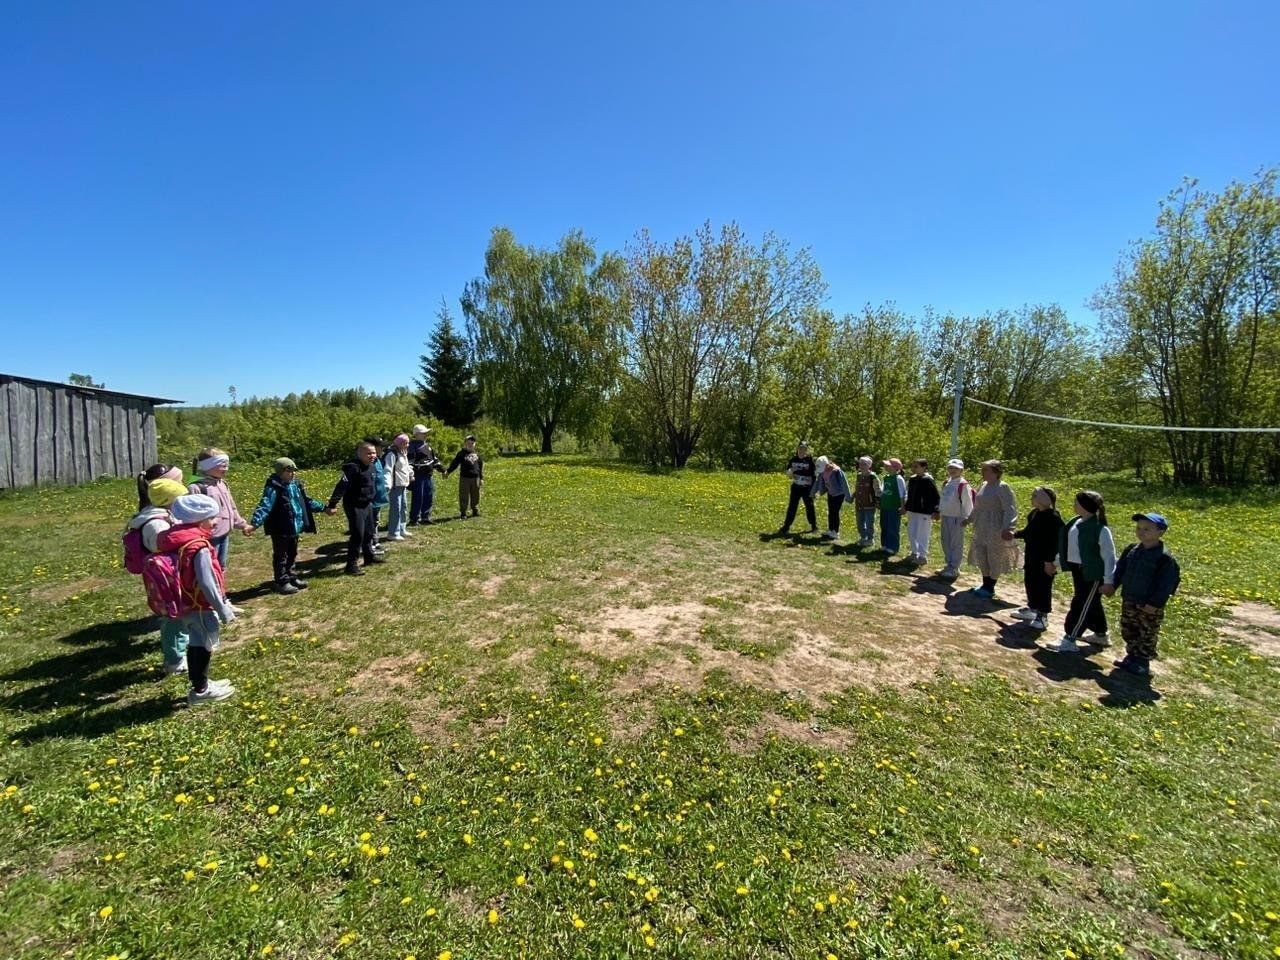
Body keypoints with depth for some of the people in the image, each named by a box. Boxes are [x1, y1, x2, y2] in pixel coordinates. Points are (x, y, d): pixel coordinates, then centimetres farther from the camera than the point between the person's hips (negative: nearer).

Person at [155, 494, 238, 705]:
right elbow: (207, 584, -25)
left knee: (196, 645, 20)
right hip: (200, 607, -9)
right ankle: (200, 690, 21)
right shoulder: (199, 547, -25)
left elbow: (188, 578, 10)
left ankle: (201, 684, 36)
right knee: (203, 647, 7)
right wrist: (223, 610, -16)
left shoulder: (178, 541, 3)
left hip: (187, 605, 9)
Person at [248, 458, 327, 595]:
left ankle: (292, 577, 34)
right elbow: (264, 507, -27)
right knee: (281, 556, 4)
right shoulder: (273, 488, -18)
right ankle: (282, 582, 13)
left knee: (292, 554, 20)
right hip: (280, 530, -8)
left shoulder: (296, 484, 7)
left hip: (295, 528, 8)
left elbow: (306, 502, 19)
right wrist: (254, 524, -39)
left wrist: (323, 507, 22)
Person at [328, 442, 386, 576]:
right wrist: (332, 504, -29)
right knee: (357, 535, -8)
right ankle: (351, 565, -1)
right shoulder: (353, 467, -21)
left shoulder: (371, 466, 6)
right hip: (354, 506, -9)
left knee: (369, 532, 20)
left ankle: (370, 556, 37)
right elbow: (342, 486, -25)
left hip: (367, 505, 9)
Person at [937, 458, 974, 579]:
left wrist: (966, 518, -15)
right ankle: (949, 565, 26)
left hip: (957, 518, -8)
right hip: (945, 517, 8)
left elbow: (967, 503, -13)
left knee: (956, 544, -1)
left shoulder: (963, 485, -12)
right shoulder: (946, 483, 12)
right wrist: (939, 511, 18)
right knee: (946, 542, 14)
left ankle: (954, 568, 7)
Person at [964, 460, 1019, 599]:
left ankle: (990, 588, 13)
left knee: (994, 558, 3)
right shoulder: (984, 485, 10)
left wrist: (1007, 528, -27)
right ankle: (985, 585, 26)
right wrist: (969, 519, 28)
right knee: (982, 556, 13)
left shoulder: (1003, 487, -14)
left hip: (996, 529, -8)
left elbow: (1010, 509, -19)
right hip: (981, 528, 8)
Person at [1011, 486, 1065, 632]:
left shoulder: (1053, 518, -19)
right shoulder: (1034, 513, 6)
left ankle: (1042, 616, 11)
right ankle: (1032, 609, 32)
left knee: (1043, 586, 0)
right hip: (1031, 556, 9)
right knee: (1029, 582, 17)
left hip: (1044, 559, -9)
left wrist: (1049, 561, -20)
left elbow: (1054, 543, -20)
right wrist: (1015, 534, 12)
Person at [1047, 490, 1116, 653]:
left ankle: (1069, 640, 2)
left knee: (1081, 606, -4)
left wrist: (1108, 580, -17)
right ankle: (1101, 636, 38)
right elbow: (1068, 545, 15)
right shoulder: (1076, 522, 4)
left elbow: (1109, 555, -18)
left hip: (1093, 574, -9)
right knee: (1092, 605, 22)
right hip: (1078, 570, 9)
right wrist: (1058, 562, 20)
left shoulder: (1100, 529, -21)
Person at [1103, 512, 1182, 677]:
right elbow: (1120, 569, 11)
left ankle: (1143, 663, 18)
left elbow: (1166, 584, -18)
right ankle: (1132, 656, 31)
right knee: (1127, 631, 17)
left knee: (1147, 636, 7)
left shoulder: (1164, 558, -17)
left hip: (1150, 606, -6)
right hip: (1129, 601, 7)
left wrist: (1155, 603, -20)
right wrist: (1112, 585, 4)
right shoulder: (1131, 550, 2)